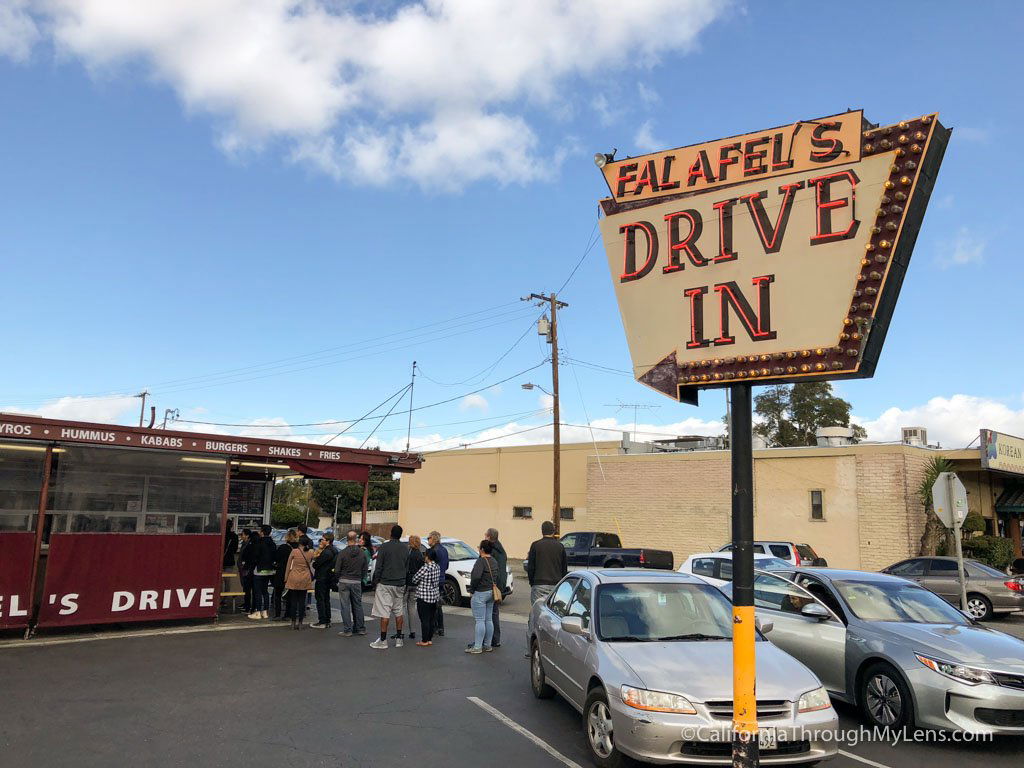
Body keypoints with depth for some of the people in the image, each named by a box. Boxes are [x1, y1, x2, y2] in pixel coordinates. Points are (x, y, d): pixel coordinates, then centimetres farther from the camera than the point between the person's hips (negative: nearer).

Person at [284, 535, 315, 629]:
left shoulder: (294, 551, -10)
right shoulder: (310, 552, -2)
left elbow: (288, 566, -3)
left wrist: (286, 578, 6)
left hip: (294, 578, -2)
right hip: (305, 579, 2)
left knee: (293, 600, 6)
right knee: (302, 601, 7)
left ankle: (293, 622, 8)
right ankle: (300, 622, 8)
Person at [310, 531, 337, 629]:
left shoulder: (326, 552, -21)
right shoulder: (334, 551, 9)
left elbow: (316, 564, -20)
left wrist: (314, 563, 4)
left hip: (321, 578, -10)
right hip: (328, 578, 10)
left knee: (320, 599, -3)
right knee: (326, 599, 15)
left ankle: (322, 622, -2)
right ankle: (327, 621, 19)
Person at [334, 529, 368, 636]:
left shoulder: (342, 553, -10)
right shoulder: (362, 553, -1)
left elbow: (337, 570, -6)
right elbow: (365, 568, 3)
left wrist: (339, 579, 12)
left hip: (344, 582, -3)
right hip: (357, 582, 3)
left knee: (345, 606, 2)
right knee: (358, 605, 13)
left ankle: (347, 630, 4)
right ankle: (360, 628, 19)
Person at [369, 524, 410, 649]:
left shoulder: (384, 547, -7)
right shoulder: (405, 549, 8)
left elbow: (378, 566, -9)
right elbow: (407, 567, 13)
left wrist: (375, 582, -1)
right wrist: (405, 585, 19)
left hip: (385, 584, -5)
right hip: (400, 584, 5)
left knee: (384, 612, -4)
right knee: (398, 611, 13)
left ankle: (383, 640, -4)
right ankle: (399, 639, 15)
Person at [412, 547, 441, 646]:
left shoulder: (425, 568, -19)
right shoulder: (437, 567, 4)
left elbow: (414, 580, -12)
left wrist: (414, 575, 9)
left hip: (424, 598, -7)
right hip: (435, 596, 7)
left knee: (424, 620, -1)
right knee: (431, 620, 13)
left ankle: (424, 641, 3)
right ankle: (430, 639, 18)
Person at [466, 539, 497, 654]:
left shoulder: (481, 561, -17)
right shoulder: (493, 561, 10)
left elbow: (476, 576, -27)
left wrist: (471, 590, -16)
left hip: (480, 593, -9)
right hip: (491, 593, 9)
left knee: (480, 620, -5)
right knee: (489, 620, 12)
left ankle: (477, 647, -2)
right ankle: (487, 645, 18)